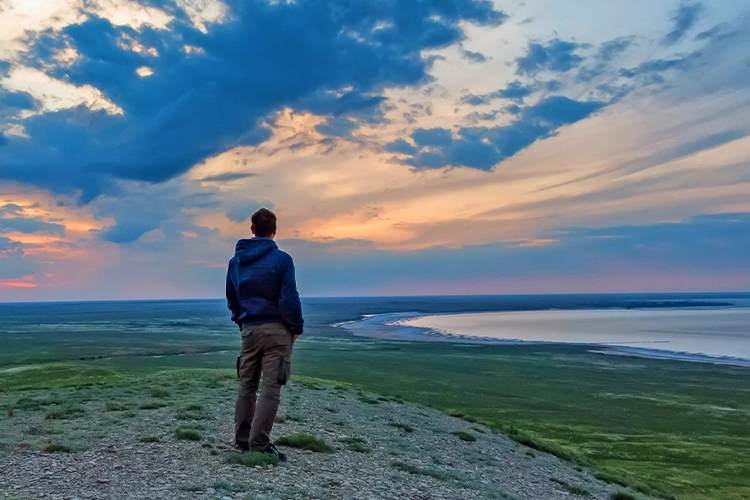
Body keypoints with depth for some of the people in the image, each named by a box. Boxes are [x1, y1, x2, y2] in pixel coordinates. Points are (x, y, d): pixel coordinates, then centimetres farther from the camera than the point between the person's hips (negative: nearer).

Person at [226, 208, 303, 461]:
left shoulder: (235, 260, 9)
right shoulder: (281, 259, -10)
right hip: (276, 330, -5)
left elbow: (231, 298, 16)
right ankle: (259, 444, -4)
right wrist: (297, 327, 0)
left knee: (247, 386, 13)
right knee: (270, 388, -3)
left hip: (249, 330, 5)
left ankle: (242, 441, 19)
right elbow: (290, 298, -12)